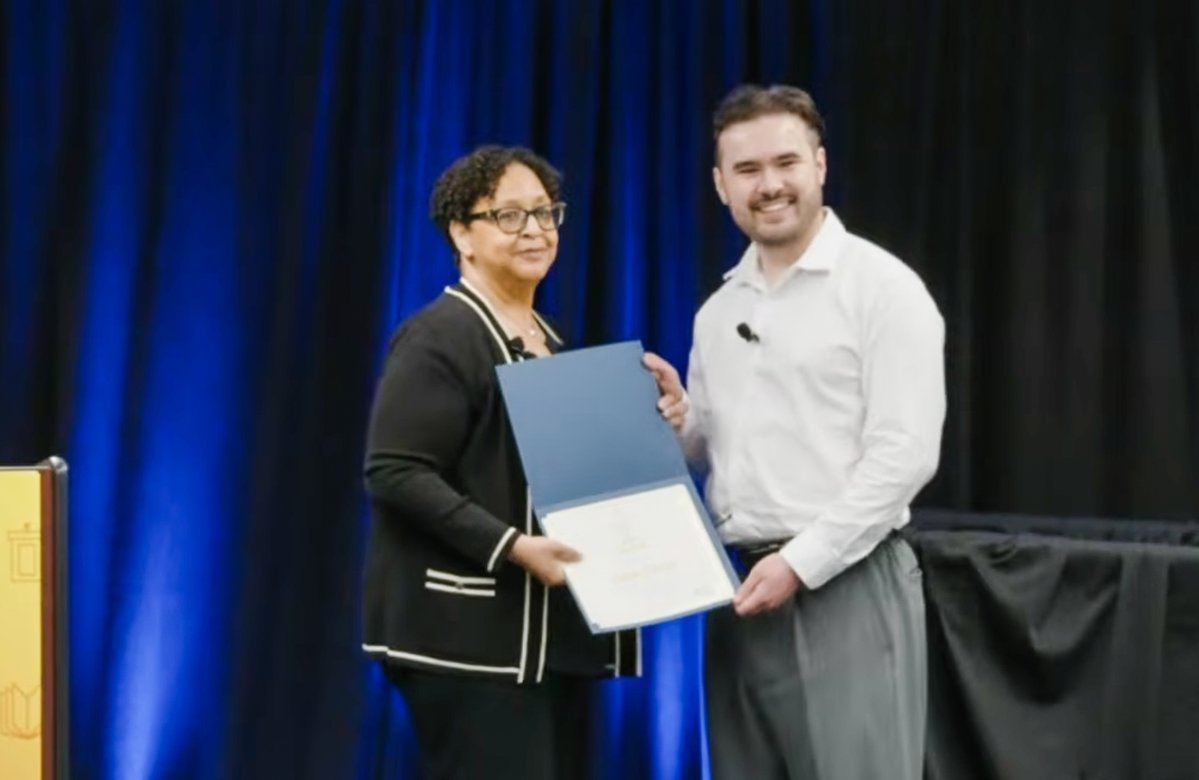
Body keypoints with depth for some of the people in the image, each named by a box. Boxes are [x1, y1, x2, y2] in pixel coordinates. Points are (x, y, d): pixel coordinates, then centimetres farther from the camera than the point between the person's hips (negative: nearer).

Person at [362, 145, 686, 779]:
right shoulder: (439, 337, -9)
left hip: (554, 635, 9)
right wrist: (510, 547, -25)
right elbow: (394, 473, -18)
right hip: (474, 637, -8)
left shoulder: (551, 343, 18)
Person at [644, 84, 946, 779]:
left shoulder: (883, 287, -7)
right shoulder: (718, 312, 14)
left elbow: (904, 455, -14)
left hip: (846, 588, -6)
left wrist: (800, 562, -17)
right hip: (741, 590, 7)